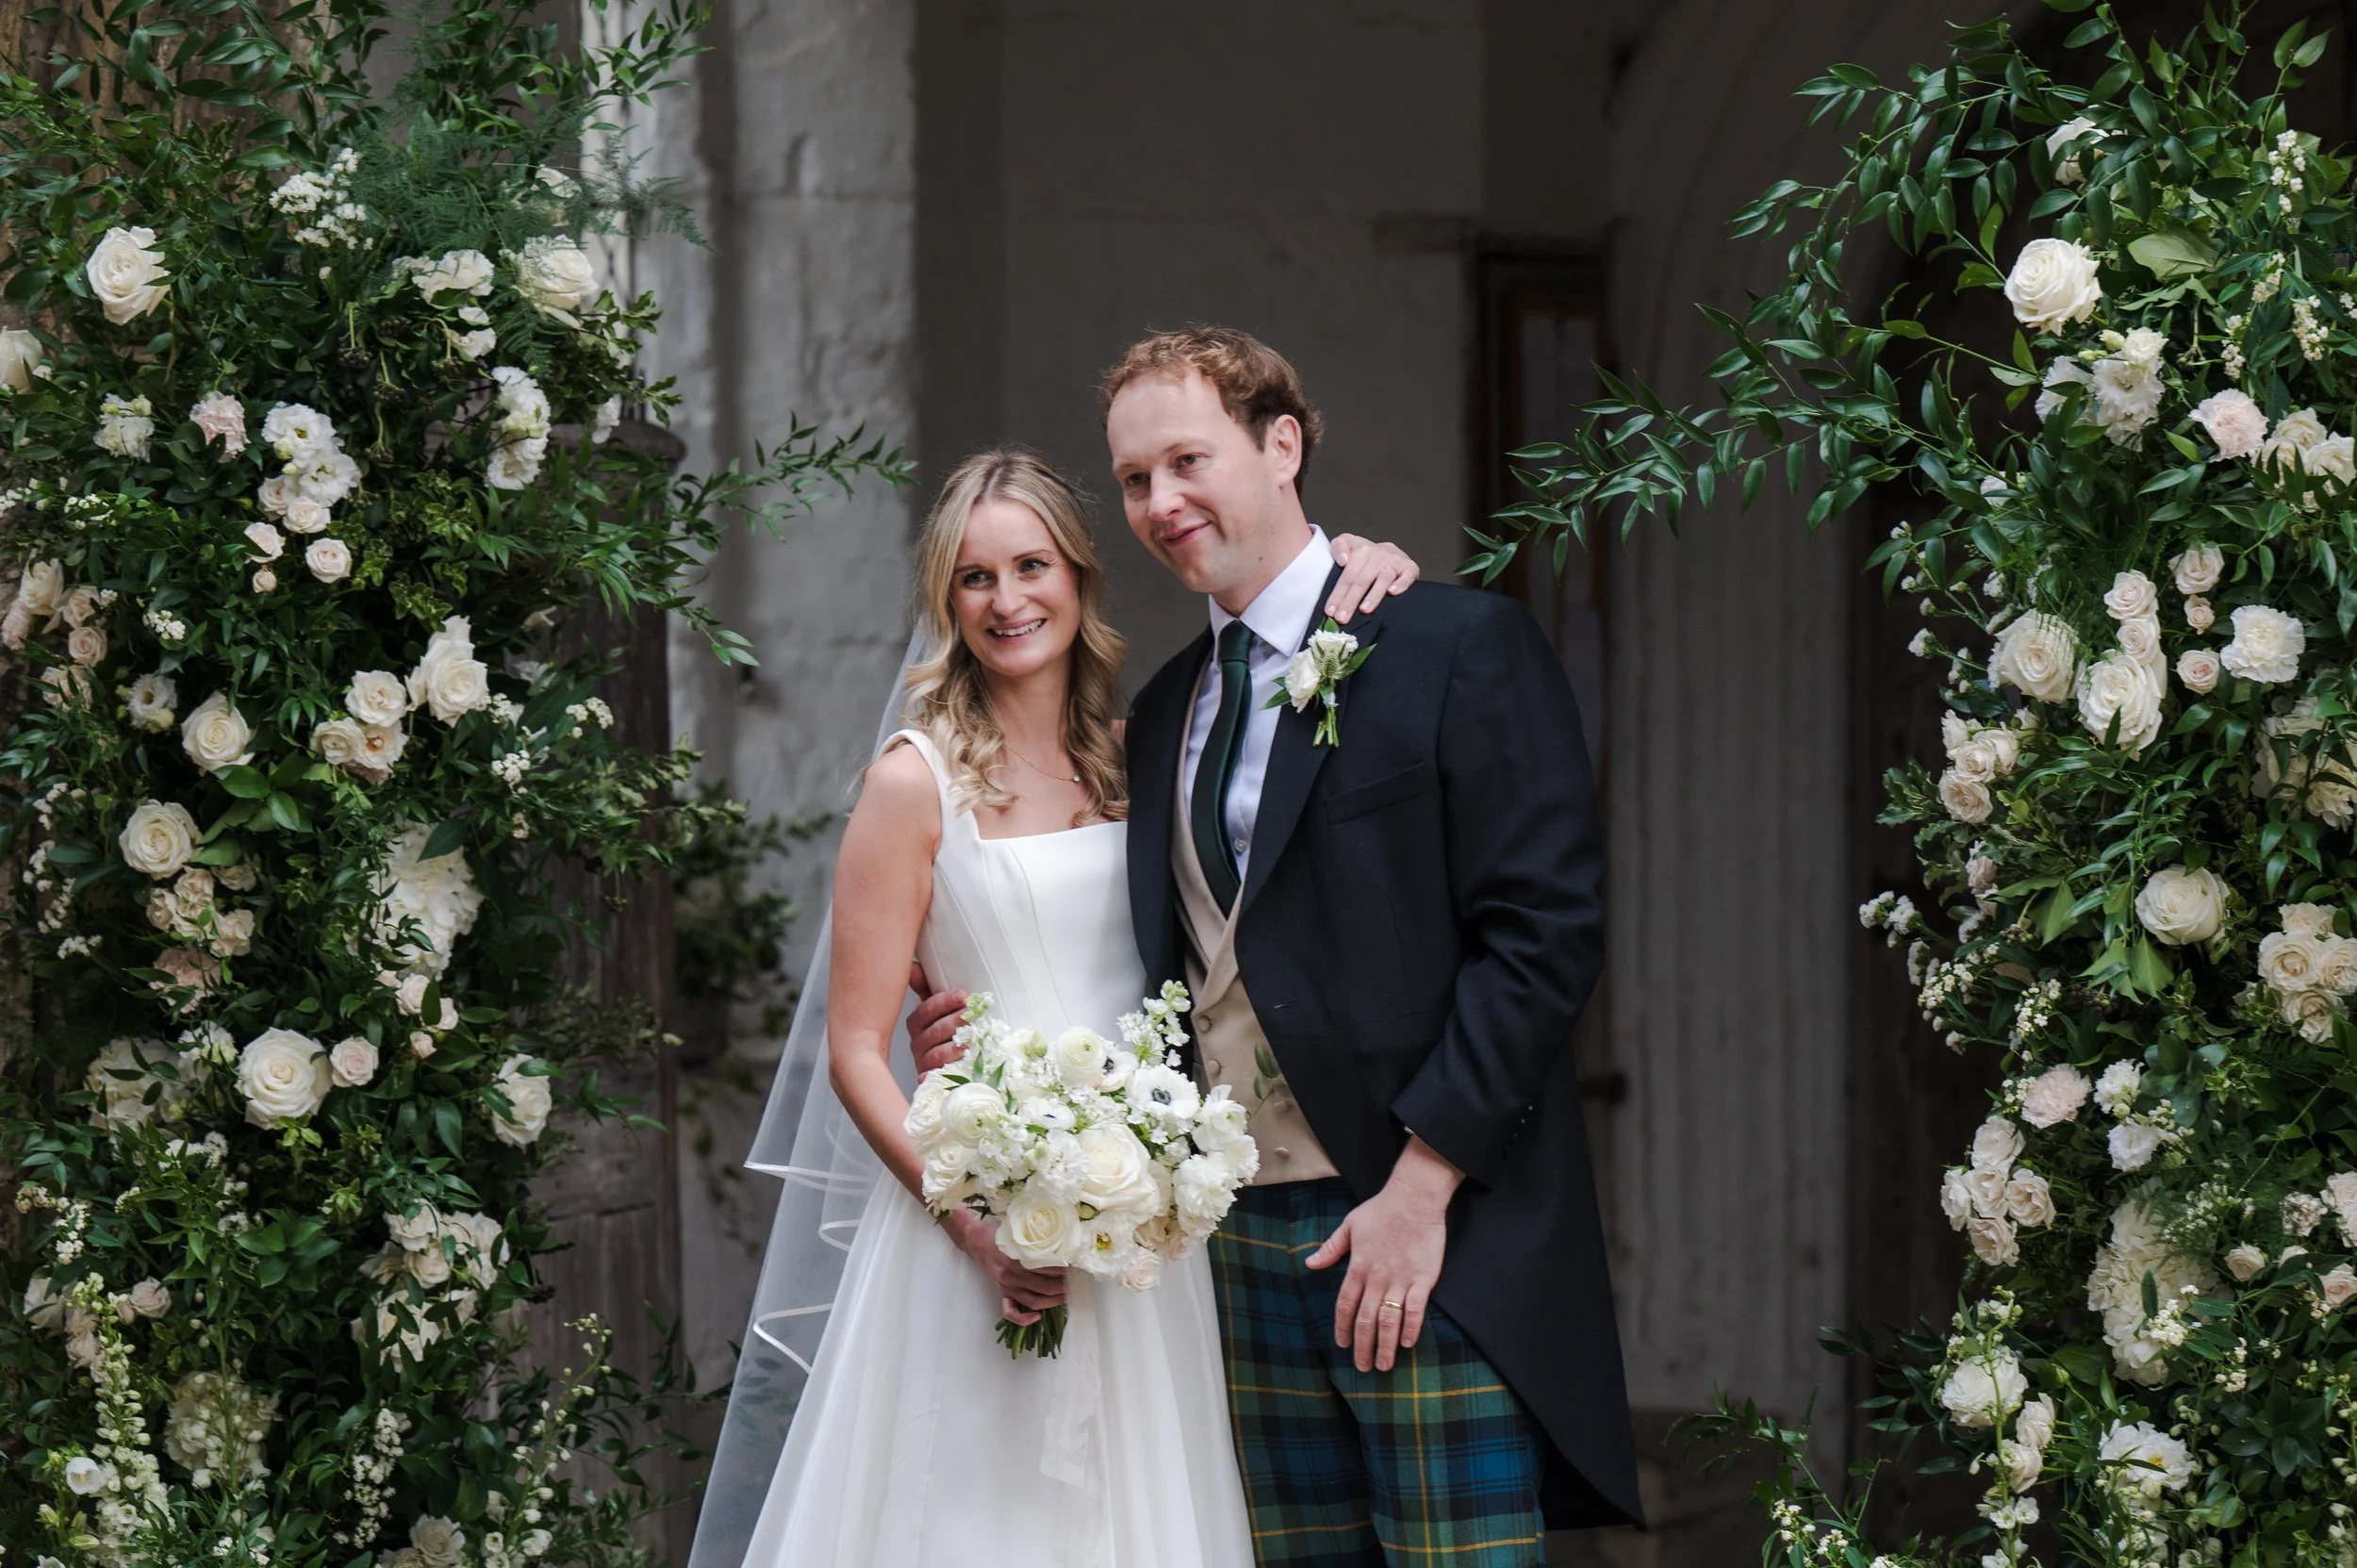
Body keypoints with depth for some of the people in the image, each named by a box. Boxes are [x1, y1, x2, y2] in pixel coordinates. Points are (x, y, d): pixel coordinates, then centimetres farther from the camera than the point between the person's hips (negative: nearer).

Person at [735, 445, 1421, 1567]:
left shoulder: (1138, 759, 9)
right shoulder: (917, 782, -4)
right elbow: (855, 1053, -6)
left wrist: (1353, 568, -2)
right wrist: (979, 1225, -17)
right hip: (978, 1223, -4)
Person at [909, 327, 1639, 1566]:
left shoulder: (1460, 650, -4)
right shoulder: (1164, 712, 17)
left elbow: (1543, 932, -10)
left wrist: (1420, 1187, -15)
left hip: (1432, 1239, -6)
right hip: (1244, 1247, 6)